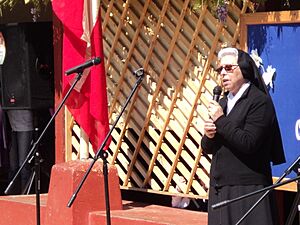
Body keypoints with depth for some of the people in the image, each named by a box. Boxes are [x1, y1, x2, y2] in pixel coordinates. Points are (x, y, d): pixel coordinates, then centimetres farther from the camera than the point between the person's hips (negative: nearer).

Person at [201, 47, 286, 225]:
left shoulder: (260, 101, -8)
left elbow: (249, 143, -19)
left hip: (248, 190, -7)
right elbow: (207, 148, 19)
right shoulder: (223, 103, 16)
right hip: (220, 189, 7)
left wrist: (221, 120, -13)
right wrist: (209, 136, -3)